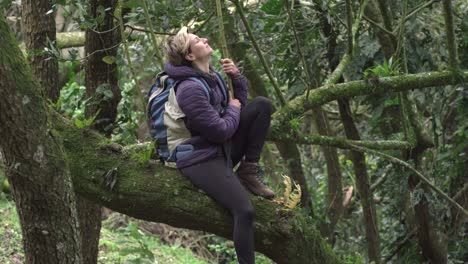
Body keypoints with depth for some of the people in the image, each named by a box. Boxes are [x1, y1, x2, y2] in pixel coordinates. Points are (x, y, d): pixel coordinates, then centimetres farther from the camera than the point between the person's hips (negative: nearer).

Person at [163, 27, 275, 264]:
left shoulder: (210, 75, 4)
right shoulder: (190, 89, -24)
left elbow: (239, 100, 14)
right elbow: (221, 131, -23)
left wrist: (236, 76, -3)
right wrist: (232, 109, -4)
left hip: (222, 149, 9)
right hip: (201, 160, -9)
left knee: (262, 105, -1)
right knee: (244, 210, -24)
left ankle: (249, 171, -1)